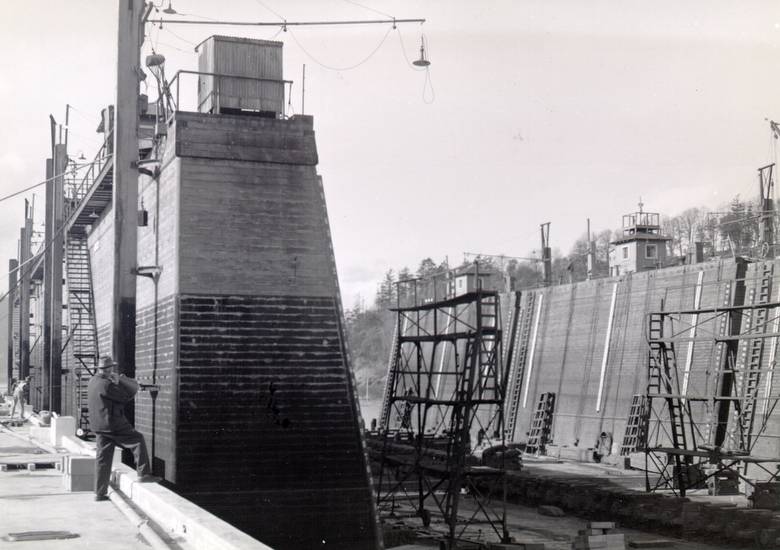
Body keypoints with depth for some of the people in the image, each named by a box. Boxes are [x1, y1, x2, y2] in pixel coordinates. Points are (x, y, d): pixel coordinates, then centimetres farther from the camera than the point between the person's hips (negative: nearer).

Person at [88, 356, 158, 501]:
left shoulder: (93, 381, 10)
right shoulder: (106, 385, -19)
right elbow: (125, 397, -10)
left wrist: (119, 381, 7)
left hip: (99, 426, 9)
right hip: (112, 424, -9)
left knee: (103, 459, 10)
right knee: (138, 440, 3)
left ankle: (100, 493, 12)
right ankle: (143, 473, 1)